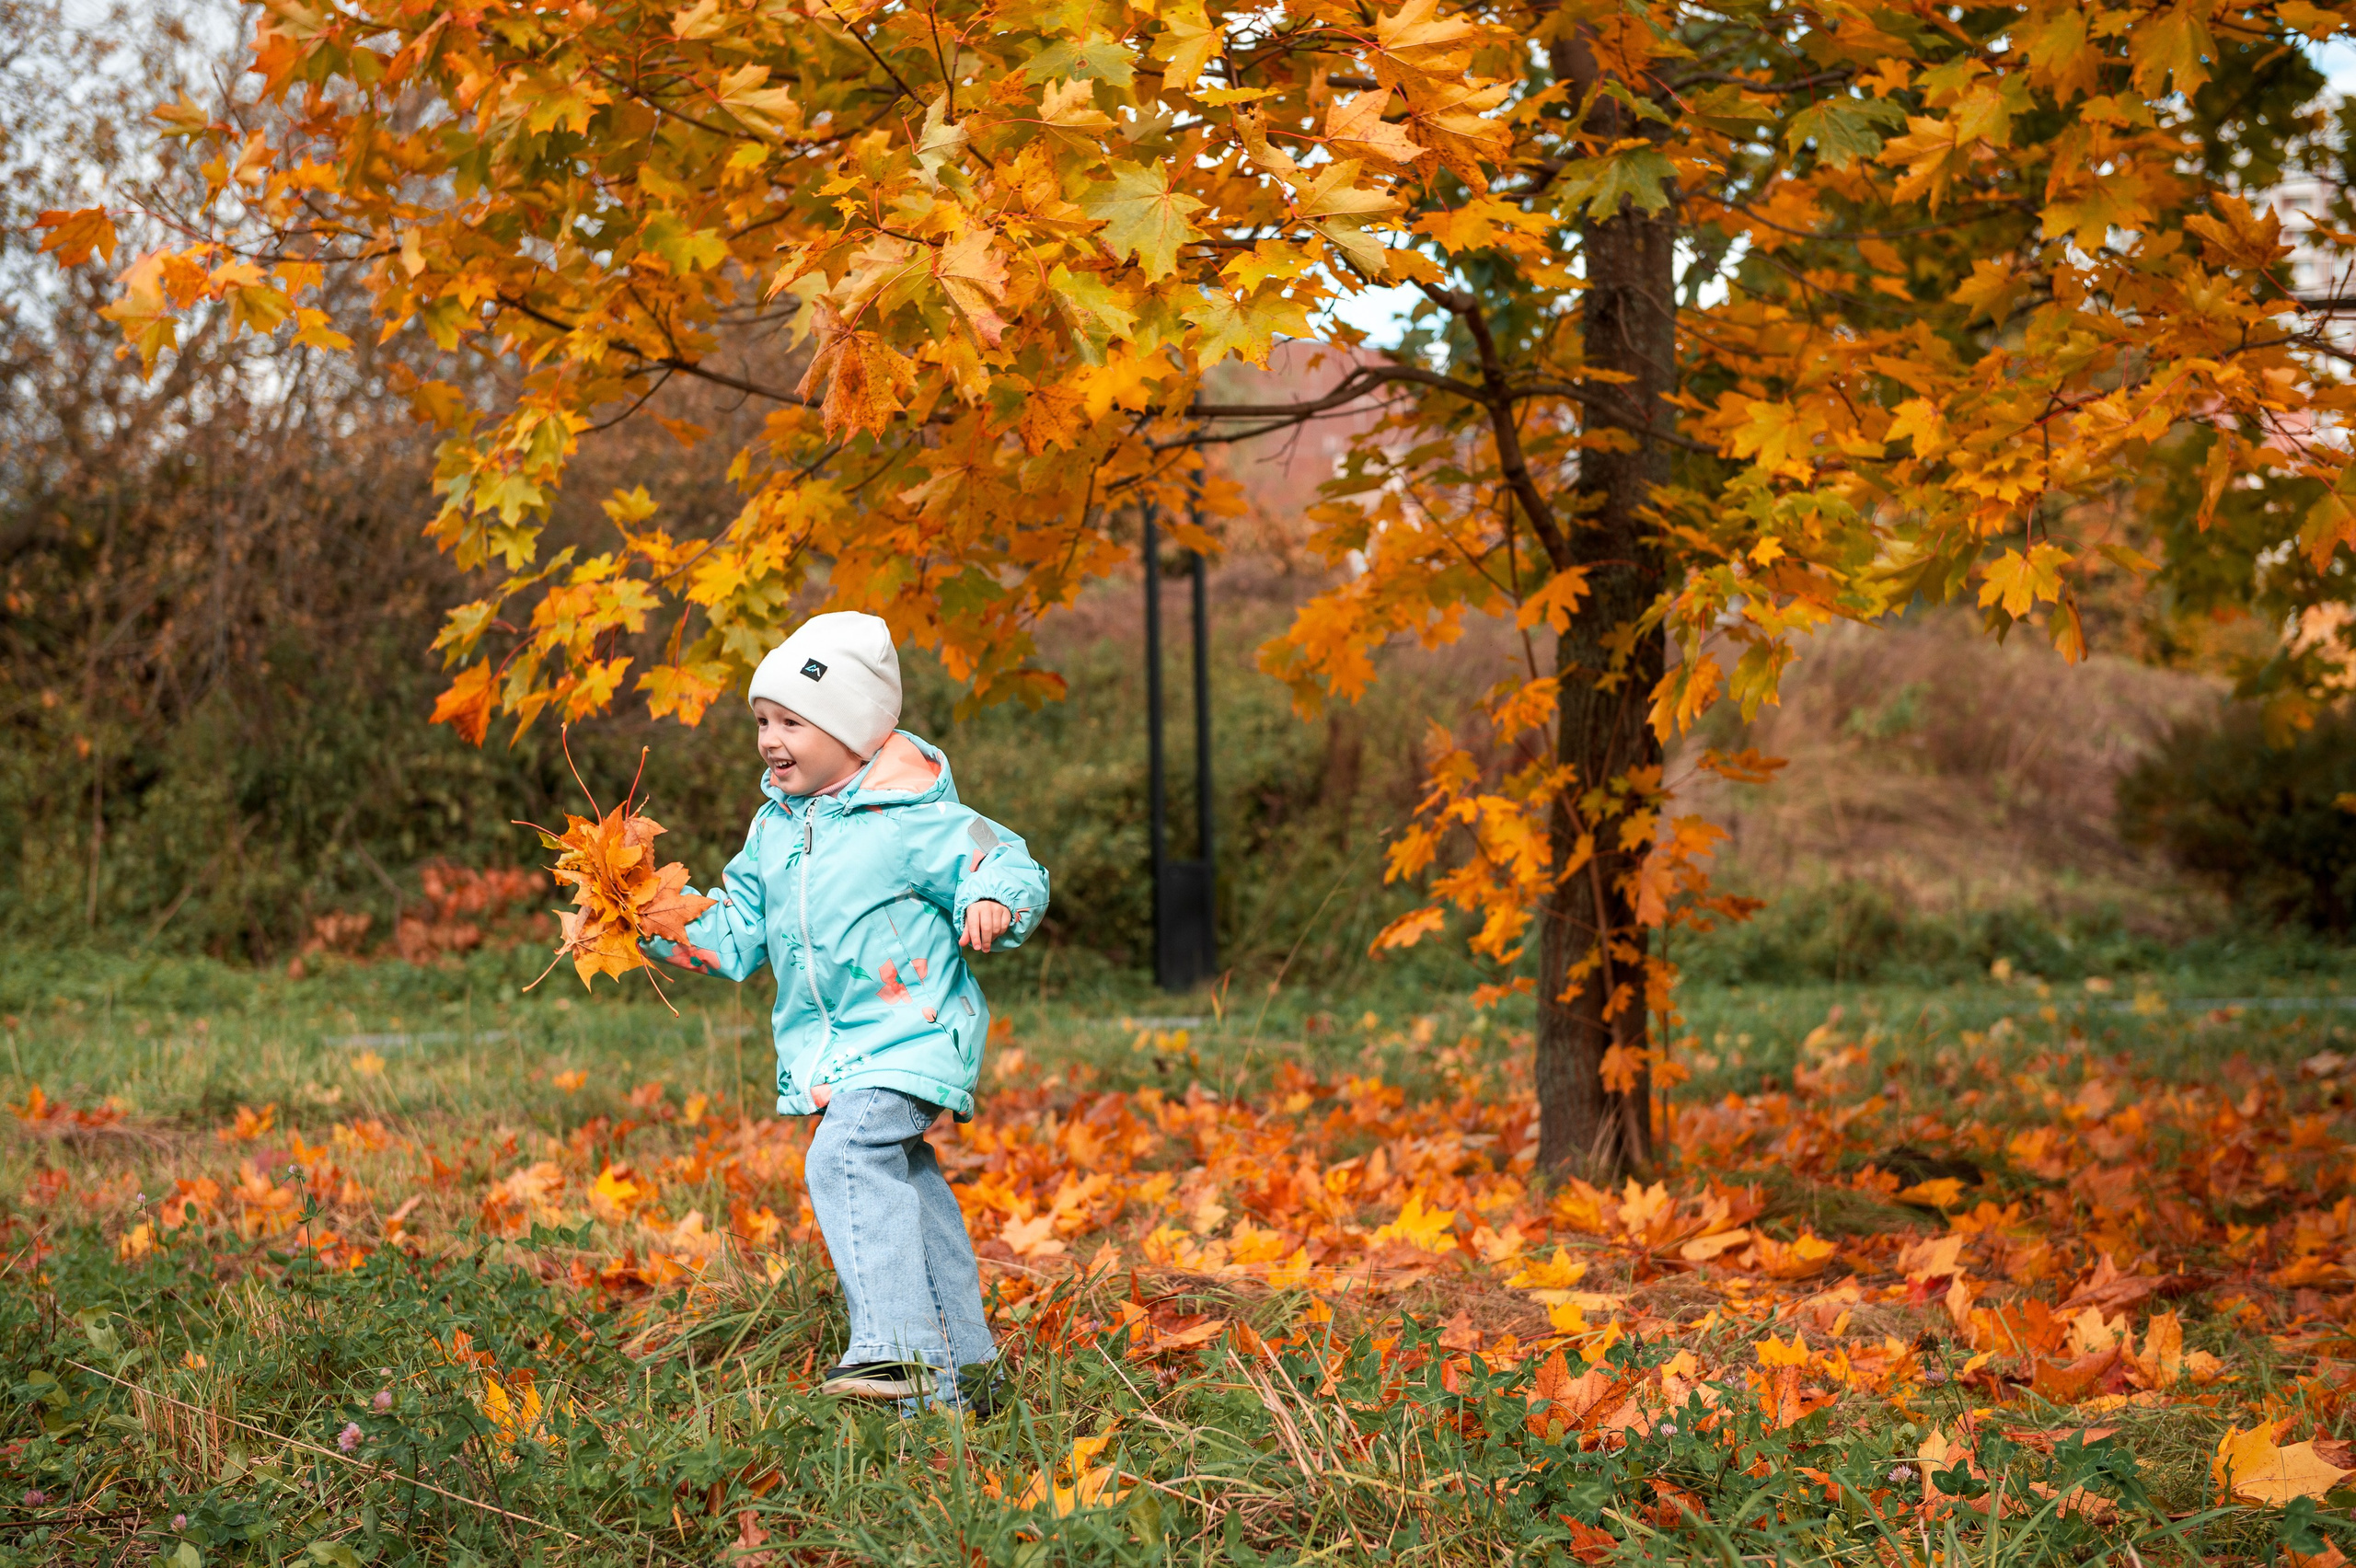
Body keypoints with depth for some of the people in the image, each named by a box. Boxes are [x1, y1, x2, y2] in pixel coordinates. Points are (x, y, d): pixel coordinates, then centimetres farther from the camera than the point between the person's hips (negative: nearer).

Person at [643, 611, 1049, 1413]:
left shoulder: (911, 820, -13)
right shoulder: (773, 827, 10)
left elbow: (1009, 865, -10)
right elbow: (735, 935, 17)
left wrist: (992, 905, -31)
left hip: (911, 1034, -8)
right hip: (826, 1049, 8)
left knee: (846, 1155, -27)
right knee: (898, 1179, 14)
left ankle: (899, 1350, -31)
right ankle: (961, 1363, 25)